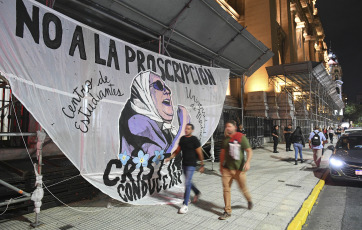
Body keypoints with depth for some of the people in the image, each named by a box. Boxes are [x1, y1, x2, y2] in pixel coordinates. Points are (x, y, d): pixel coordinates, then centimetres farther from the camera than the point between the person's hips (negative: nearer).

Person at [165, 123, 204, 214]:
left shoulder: (194, 140, -12)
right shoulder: (182, 138, 6)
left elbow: (200, 154, -9)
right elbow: (177, 150, 14)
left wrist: (202, 166, -6)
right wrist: (170, 158, 5)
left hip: (191, 165, -7)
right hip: (184, 164, 7)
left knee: (187, 183, -9)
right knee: (188, 182, 19)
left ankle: (185, 205, -1)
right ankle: (197, 193, 46)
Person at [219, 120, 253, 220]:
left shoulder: (241, 137, -9)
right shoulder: (225, 139, 5)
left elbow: (249, 151, -10)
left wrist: (247, 162, -24)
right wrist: (221, 165, 17)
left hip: (239, 169, -3)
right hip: (227, 168, 4)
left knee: (243, 188, 12)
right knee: (226, 189, -1)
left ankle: (249, 200, 45)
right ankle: (227, 211, 11)